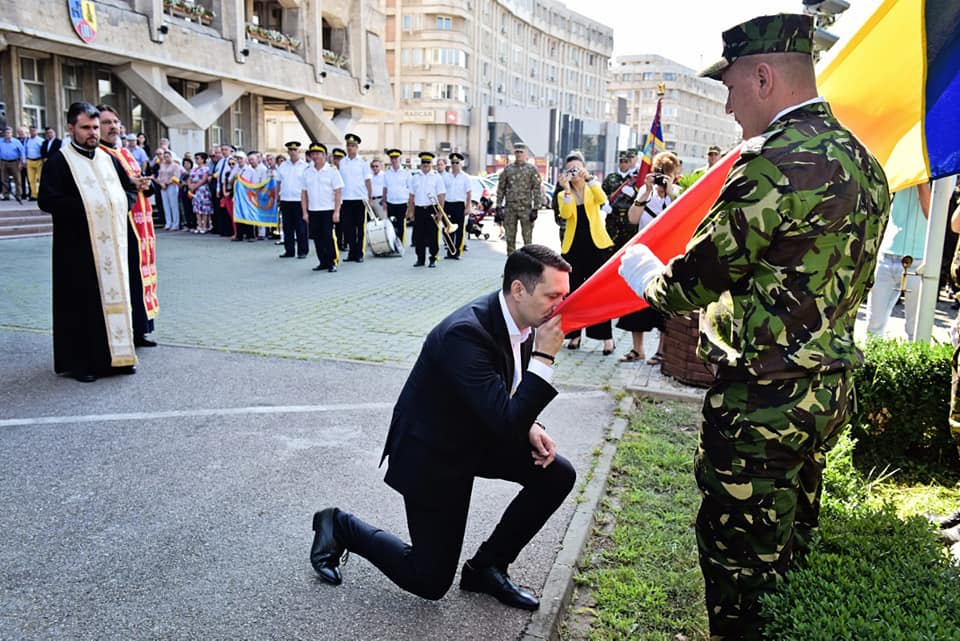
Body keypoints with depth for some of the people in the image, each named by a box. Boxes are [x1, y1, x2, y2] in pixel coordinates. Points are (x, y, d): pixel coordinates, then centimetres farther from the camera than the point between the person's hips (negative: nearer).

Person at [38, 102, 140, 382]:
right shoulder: (59, 161, -4)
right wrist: (87, 208, -16)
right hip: (77, 247, -5)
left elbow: (130, 188, 21)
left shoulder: (108, 159, 14)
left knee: (114, 294, 9)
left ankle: (115, 354, 18)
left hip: (112, 244, 6)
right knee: (81, 303, -1)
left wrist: (120, 205, 2)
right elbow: (48, 200, -14)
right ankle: (79, 361, 8)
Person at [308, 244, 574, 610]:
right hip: (432, 455, -8)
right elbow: (506, 424, -35)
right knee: (430, 581, 2)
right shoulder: (465, 333, -34)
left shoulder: (521, 321, -8)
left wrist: (529, 429, -10)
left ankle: (487, 567, 12)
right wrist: (543, 357, -35)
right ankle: (339, 527, 23)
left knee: (558, 476, -4)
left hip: (476, 436, 8)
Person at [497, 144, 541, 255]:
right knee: (510, 237, 7)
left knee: (527, 237, -1)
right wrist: (499, 206, 4)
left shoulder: (532, 169, 0)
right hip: (510, 208, 3)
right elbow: (501, 188, 11)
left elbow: (536, 189, -3)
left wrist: (535, 208, -10)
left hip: (526, 208, -3)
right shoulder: (507, 169, 8)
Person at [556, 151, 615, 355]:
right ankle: (574, 335, 16)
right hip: (572, 247, 2)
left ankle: (606, 337, 1)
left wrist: (589, 178, -22)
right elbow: (566, 214, -14)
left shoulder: (592, 189, 7)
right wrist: (567, 189, -21)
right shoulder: (563, 195, 7)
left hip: (596, 246, -1)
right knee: (572, 291, 4)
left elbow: (601, 199, -17)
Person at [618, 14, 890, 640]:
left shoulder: (779, 161, -21)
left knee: (736, 553, 7)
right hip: (827, 389, 10)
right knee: (790, 537, 25)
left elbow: (696, 278, -17)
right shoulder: (860, 159, 9)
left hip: (763, 403, -10)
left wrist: (644, 271, 5)